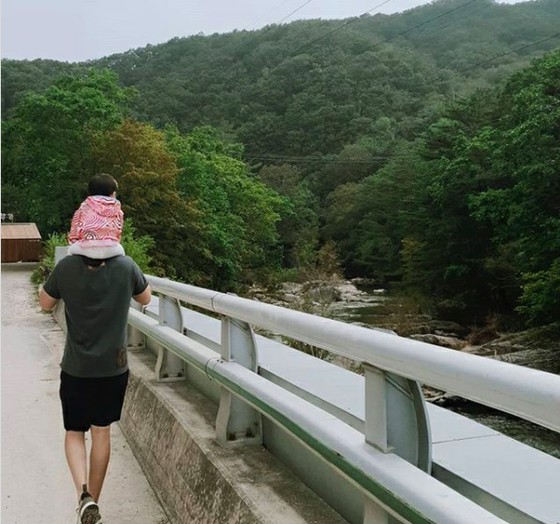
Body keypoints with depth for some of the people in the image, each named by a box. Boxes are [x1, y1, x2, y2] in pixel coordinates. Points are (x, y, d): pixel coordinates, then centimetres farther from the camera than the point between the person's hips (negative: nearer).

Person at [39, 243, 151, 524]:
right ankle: (92, 501, 26)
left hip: (76, 368, -1)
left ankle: (84, 495, -5)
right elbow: (145, 298, 6)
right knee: (102, 432, 16)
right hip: (113, 367, 1)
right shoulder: (126, 266, -14)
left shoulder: (66, 267, -15)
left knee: (74, 432, 15)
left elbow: (45, 303, 3)